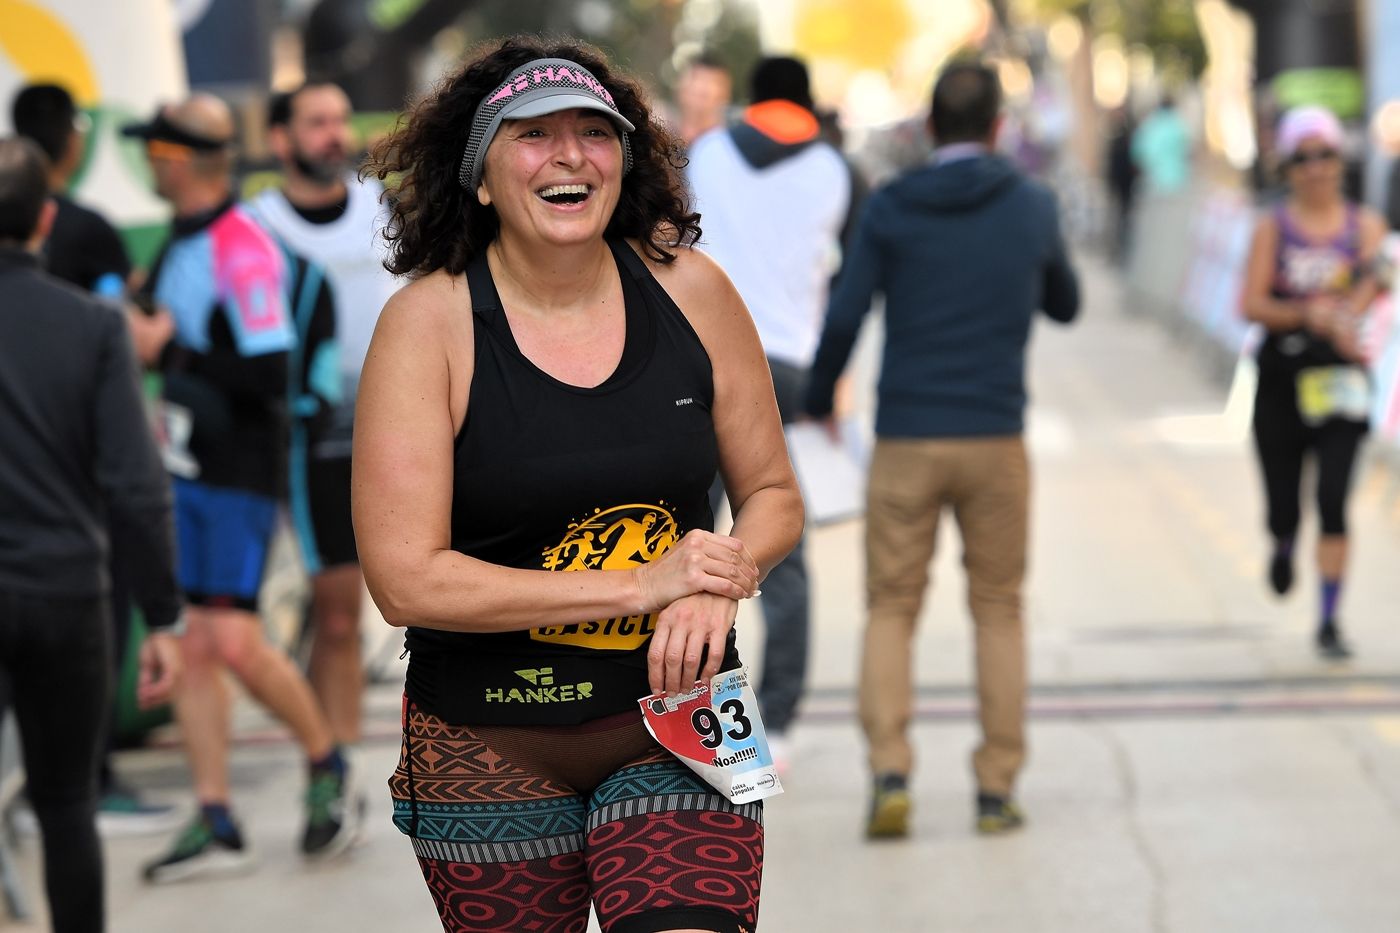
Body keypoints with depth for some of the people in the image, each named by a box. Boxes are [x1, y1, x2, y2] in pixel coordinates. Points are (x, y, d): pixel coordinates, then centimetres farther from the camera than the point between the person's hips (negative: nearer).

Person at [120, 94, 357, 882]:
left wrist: (172, 350, -17)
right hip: (184, 469, 9)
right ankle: (217, 826, 9)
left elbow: (270, 374, -22)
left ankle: (328, 764, 13)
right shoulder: (182, 243, 12)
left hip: (240, 474, -9)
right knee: (190, 646, 5)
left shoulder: (244, 249, -17)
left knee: (235, 641, -11)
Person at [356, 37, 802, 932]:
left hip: (676, 716, 1)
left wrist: (722, 585, -14)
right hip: (491, 747, -1)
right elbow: (405, 578, -16)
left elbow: (774, 495, 9)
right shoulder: (428, 322, -10)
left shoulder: (690, 291, -2)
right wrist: (640, 587, -18)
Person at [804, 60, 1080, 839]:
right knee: (1000, 611, 13)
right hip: (996, 440, 1)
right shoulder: (1033, 208, 3)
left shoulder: (890, 210, -2)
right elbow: (1065, 306, 18)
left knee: (892, 611, 8)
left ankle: (891, 774, -8)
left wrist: (819, 402, 9)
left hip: (906, 443, -1)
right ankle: (997, 788, 10)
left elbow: (843, 318, -8)